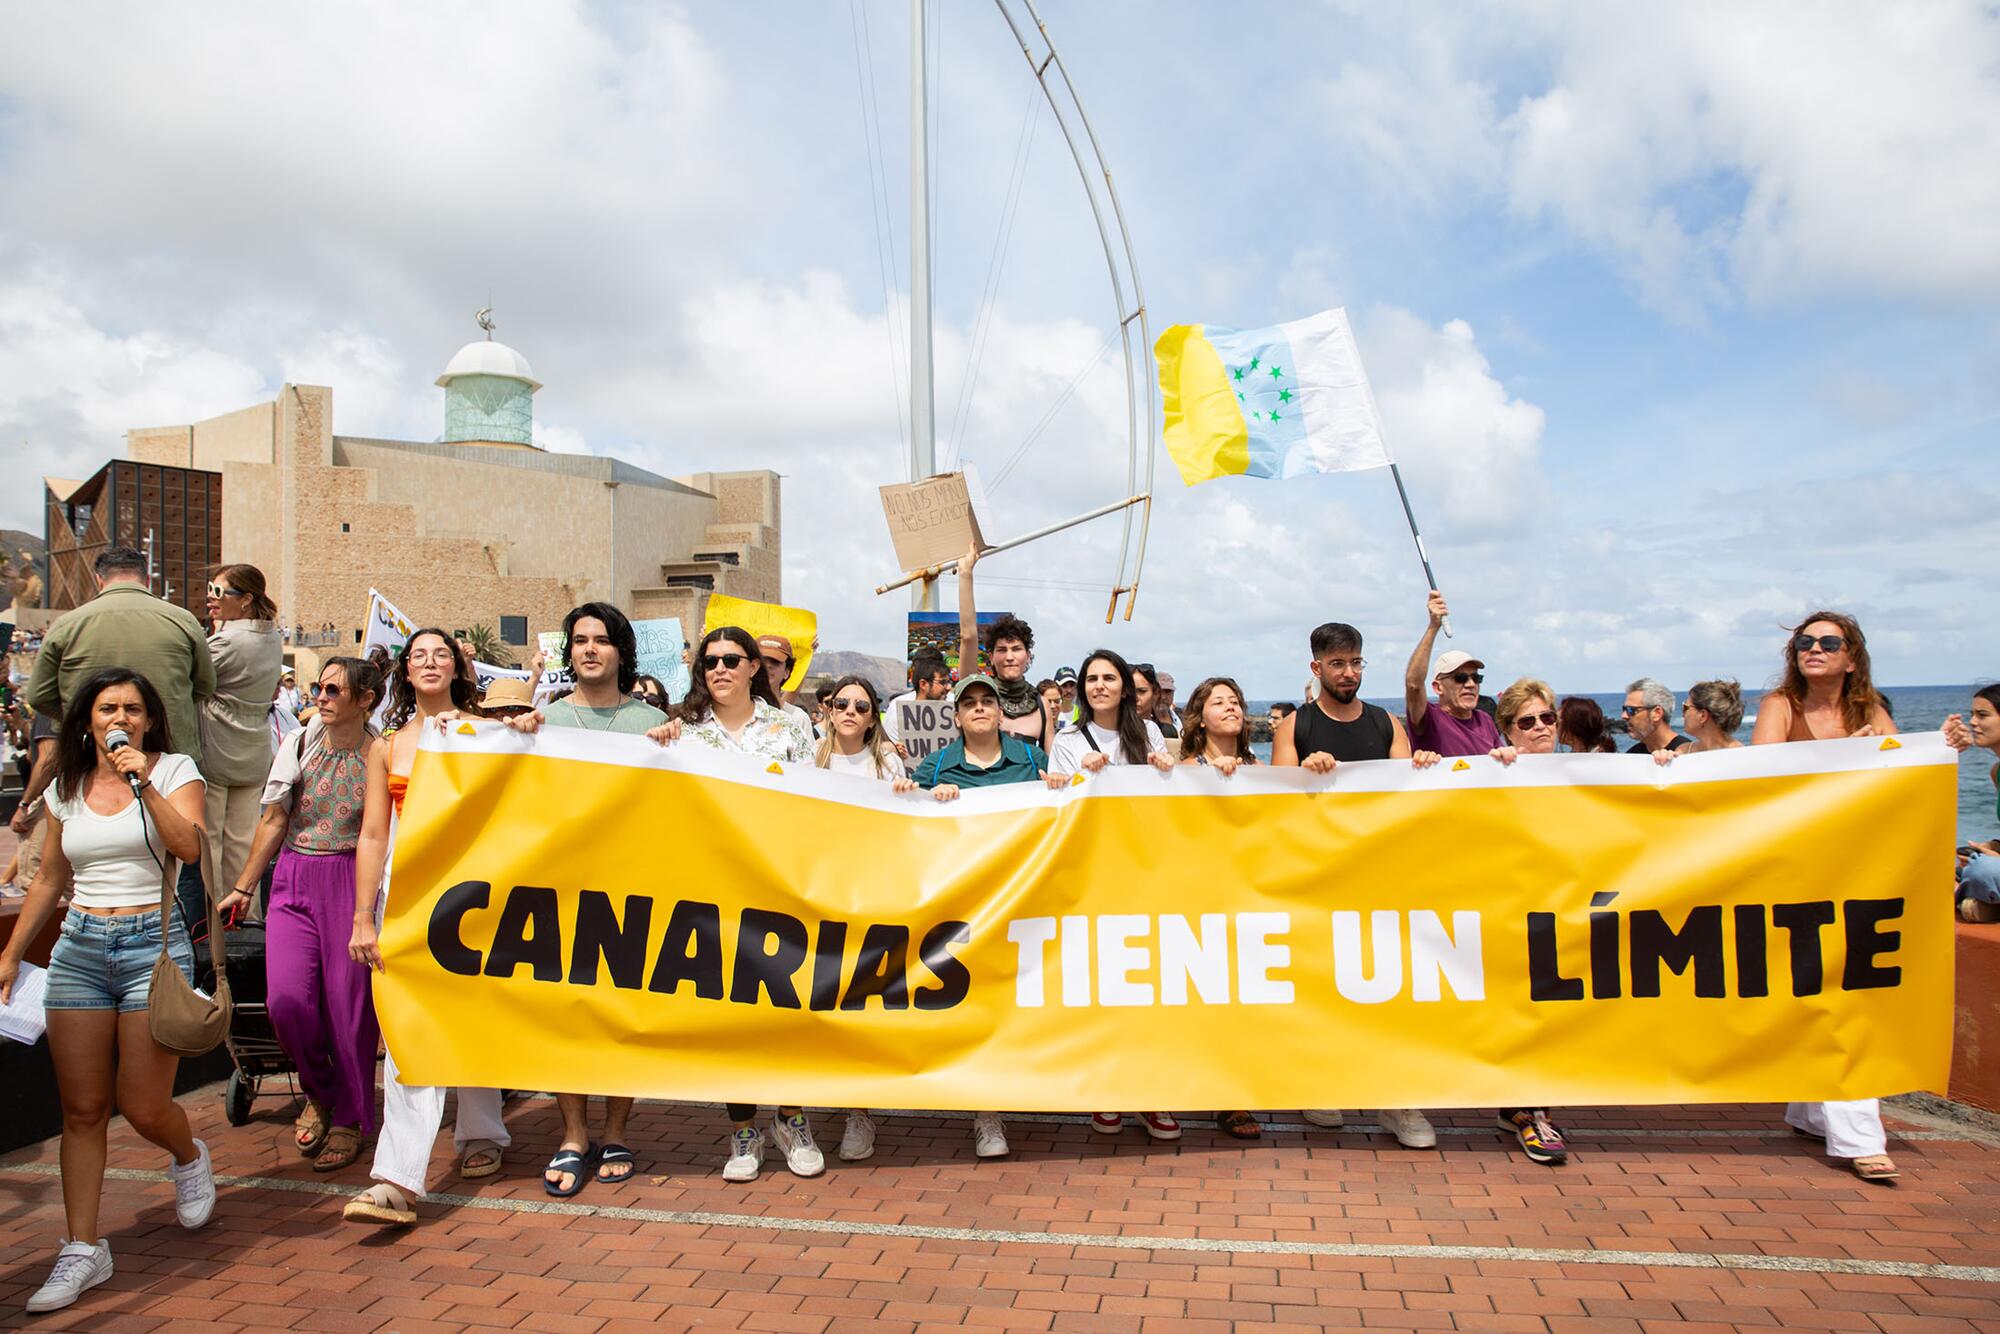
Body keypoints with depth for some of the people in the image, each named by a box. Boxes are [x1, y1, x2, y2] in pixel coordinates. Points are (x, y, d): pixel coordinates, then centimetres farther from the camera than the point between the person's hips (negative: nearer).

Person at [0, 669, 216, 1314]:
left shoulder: (175, 770, 0)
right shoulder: (67, 789, 12)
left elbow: (189, 846, -16)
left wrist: (143, 782, -21)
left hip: (153, 944, -4)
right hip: (79, 948, 4)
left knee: (142, 1107, -4)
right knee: (82, 1110, 4)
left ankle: (189, 1158, 29)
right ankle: (83, 1249, 12)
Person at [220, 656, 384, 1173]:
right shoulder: (299, 745, 7)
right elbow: (273, 821, 13)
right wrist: (243, 887, 15)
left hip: (354, 883, -3)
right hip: (294, 883, 3)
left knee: (348, 1000, -1)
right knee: (287, 998, -10)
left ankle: (350, 1118, 17)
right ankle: (318, 1092, 18)